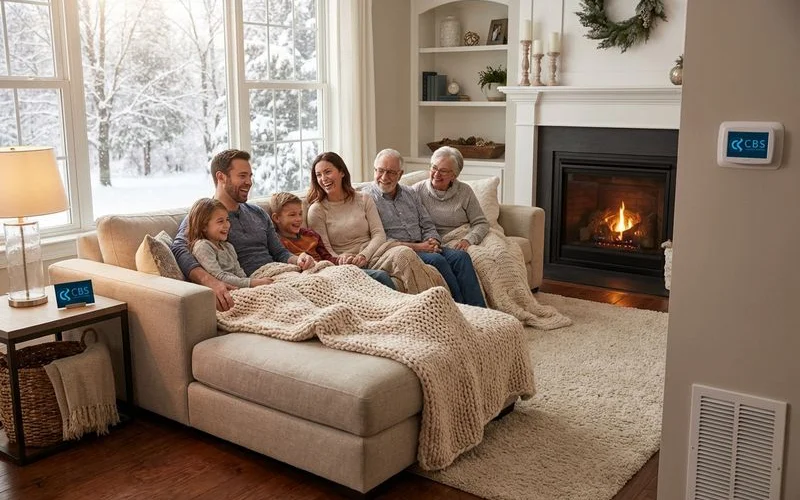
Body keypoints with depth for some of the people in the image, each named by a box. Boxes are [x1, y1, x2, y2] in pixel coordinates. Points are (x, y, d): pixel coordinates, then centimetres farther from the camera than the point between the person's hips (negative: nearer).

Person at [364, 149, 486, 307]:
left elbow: (427, 226, 19)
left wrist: (432, 241, -6)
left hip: (423, 248, 6)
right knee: (437, 260, -30)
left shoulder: (411, 194, 18)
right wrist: (415, 247, -15)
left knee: (461, 256, -18)